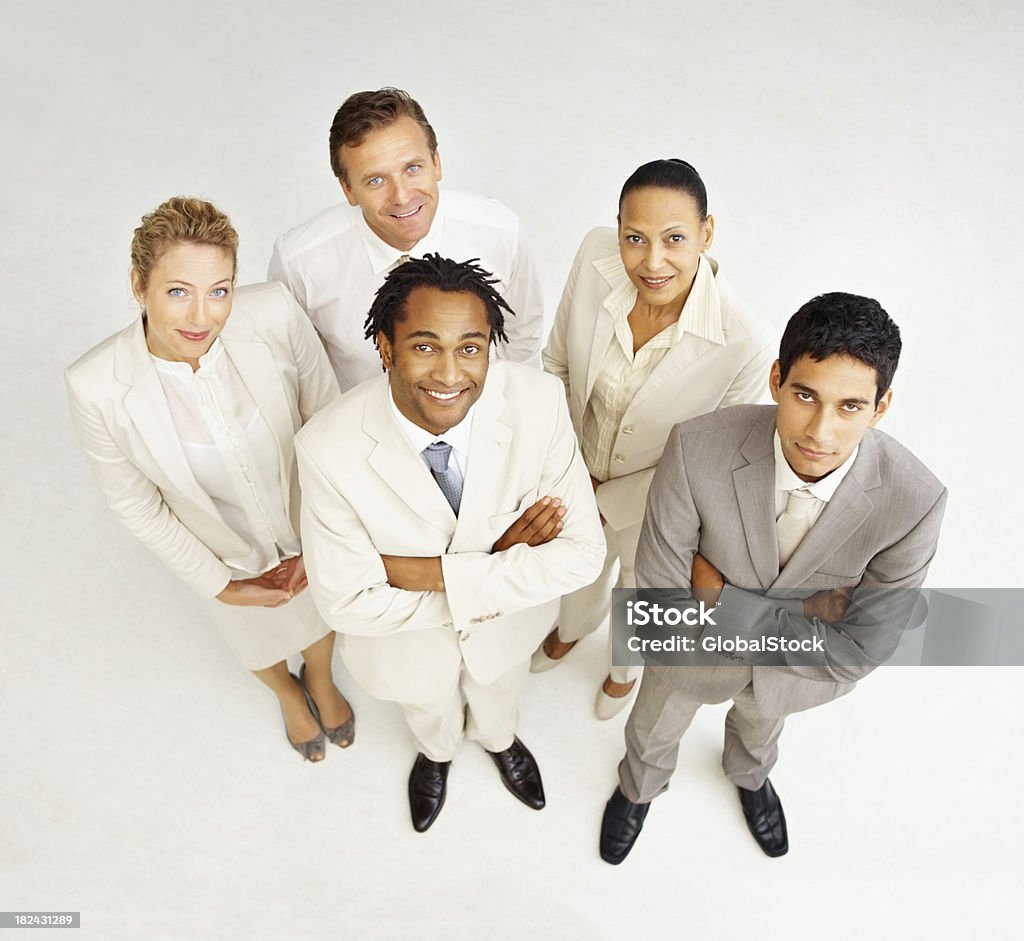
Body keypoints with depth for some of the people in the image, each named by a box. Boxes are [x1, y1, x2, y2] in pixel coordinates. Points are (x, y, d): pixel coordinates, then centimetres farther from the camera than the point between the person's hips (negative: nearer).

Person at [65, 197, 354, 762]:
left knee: (321, 609, 31)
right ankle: (287, 693, 68)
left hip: (311, 526, 1)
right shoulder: (97, 387, -30)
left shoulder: (274, 315, -31)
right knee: (258, 635, 31)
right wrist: (220, 585, -8)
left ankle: (320, 681, 68)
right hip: (228, 553, 0)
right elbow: (134, 504, -14)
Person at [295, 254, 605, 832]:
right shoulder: (329, 447, -35)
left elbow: (582, 553, -28)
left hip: (509, 619, 1)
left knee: (500, 689, 36)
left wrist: (431, 572, -34)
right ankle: (437, 753, 72)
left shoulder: (540, 403, -33)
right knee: (429, 707, 34)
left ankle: (499, 739, 74)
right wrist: (492, 564, -31)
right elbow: (347, 603, -27)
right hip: (405, 637, -1)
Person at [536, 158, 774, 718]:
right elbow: (558, 363, -9)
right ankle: (573, 627, 72)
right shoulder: (595, 257, -27)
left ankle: (626, 664, 68)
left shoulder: (743, 346, -36)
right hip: (579, 469, 3)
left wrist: (604, 502, -15)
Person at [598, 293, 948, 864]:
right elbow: (659, 595, -28)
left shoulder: (915, 502, -34)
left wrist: (723, 597, -28)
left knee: (761, 724, 36)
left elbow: (863, 650, -25)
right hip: (695, 643, -1)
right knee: (654, 732, 30)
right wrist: (799, 614, -28)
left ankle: (750, 775, 74)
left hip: (801, 667, 1)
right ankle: (639, 788, 68)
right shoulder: (697, 450, -38)